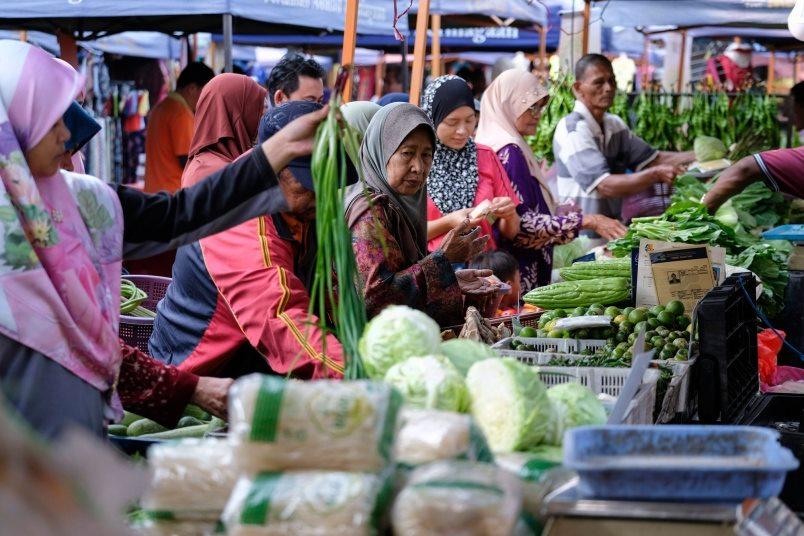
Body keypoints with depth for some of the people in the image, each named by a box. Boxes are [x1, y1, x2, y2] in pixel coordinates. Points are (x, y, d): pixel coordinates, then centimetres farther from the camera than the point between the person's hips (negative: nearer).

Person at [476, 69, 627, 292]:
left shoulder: (494, 142, 12)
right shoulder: (509, 152, -16)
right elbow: (521, 224, -22)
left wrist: (555, 210, 17)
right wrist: (587, 221, -22)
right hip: (519, 276, -10)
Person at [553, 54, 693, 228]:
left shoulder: (614, 124, 12)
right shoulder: (572, 130, -14)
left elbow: (652, 159, 11)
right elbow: (606, 186, -23)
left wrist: (696, 156, -4)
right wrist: (656, 174, -31)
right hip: (582, 236, -8)